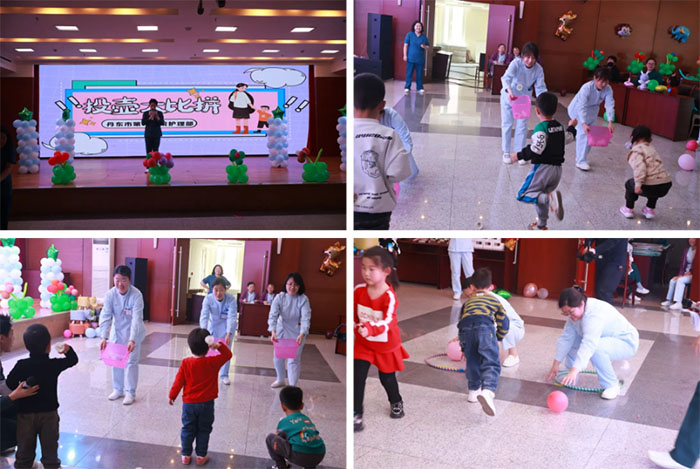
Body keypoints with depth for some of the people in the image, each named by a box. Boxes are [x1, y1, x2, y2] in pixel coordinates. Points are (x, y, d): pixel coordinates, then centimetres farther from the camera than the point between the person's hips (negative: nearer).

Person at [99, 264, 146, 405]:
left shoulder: (136, 295, -25)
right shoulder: (110, 294, -16)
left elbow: (136, 319, -30)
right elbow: (105, 316, -19)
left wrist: (132, 340, -39)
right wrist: (104, 337, -30)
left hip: (133, 332, -4)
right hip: (117, 331, 4)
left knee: (131, 362, -1)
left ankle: (130, 393, 12)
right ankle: (118, 389, 30)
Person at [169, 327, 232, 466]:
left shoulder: (186, 363, -11)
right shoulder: (213, 362, -14)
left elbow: (179, 381, -5)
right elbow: (228, 355, -2)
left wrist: (172, 396, 7)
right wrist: (219, 346, -17)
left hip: (189, 403, 1)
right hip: (206, 404, -1)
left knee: (188, 429, 15)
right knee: (204, 430, 13)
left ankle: (186, 455, 22)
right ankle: (201, 456, 19)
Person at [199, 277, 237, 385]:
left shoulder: (231, 299, -28)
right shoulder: (208, 299, -23)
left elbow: (232, 317, -35)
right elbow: (204, 316, -31)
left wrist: (228, 334, -47)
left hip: (228, 327, -1)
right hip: (213, 325, 1)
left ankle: (224, 375, 11)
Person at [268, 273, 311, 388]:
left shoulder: (303, 299, -20)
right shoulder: (279, 297, -16)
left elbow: (306, 318, -27)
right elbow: (273, 315, -24)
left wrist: (302, 334, -43)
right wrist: (273, 331, -39)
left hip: (297, 332, -3)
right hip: (281, 330, 3)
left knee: (294, 360, -5)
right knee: (278, 357, 17)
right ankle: (280, 380, 41)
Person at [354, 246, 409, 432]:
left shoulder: (389, 296, -27)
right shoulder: (359, 290, -14)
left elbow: (387, 322, -40)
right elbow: (353, 313, 3)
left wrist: (370, 329, -57)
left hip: (386, 345, -2)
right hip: (363, 342, 3)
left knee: (387, 378, 17)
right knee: (358, 377, -8)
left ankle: (396, 403, 47)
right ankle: (356, 413, 5)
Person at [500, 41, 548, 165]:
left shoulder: (538, 69, -18)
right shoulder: (516, 63, -27)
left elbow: (540, 87, -17)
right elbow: (506, 77, -42)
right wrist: (509, 90, -62)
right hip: (508, 97, -2)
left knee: (522, 126, 5)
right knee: (507, 124, 6)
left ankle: (519, 152, 19)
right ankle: (506, 152, 20)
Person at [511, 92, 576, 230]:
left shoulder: (541, 128, -15)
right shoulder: (559, 127, 9)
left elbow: (537, 149, -24)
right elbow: (568, 138, 27)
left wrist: (519, 155, -15)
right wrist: (571, 127, 46)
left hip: (542, 168, -8)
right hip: (557, 168, 8)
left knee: (523, 195, -5)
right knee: (541, 195, 24)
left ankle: (550, 197, -27)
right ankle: (541, 225, 30)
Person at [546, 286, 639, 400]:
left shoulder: (595, 314, -36)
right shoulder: (575, 312, -8)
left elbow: (589, 345, -46)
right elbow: (566, 338, -7)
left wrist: (574, 371, -54)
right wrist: (556, 364, -10)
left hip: (625, 343, -9)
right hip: (604, 339, 9)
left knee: (596, 349, -36)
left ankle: (612, 385, -20)